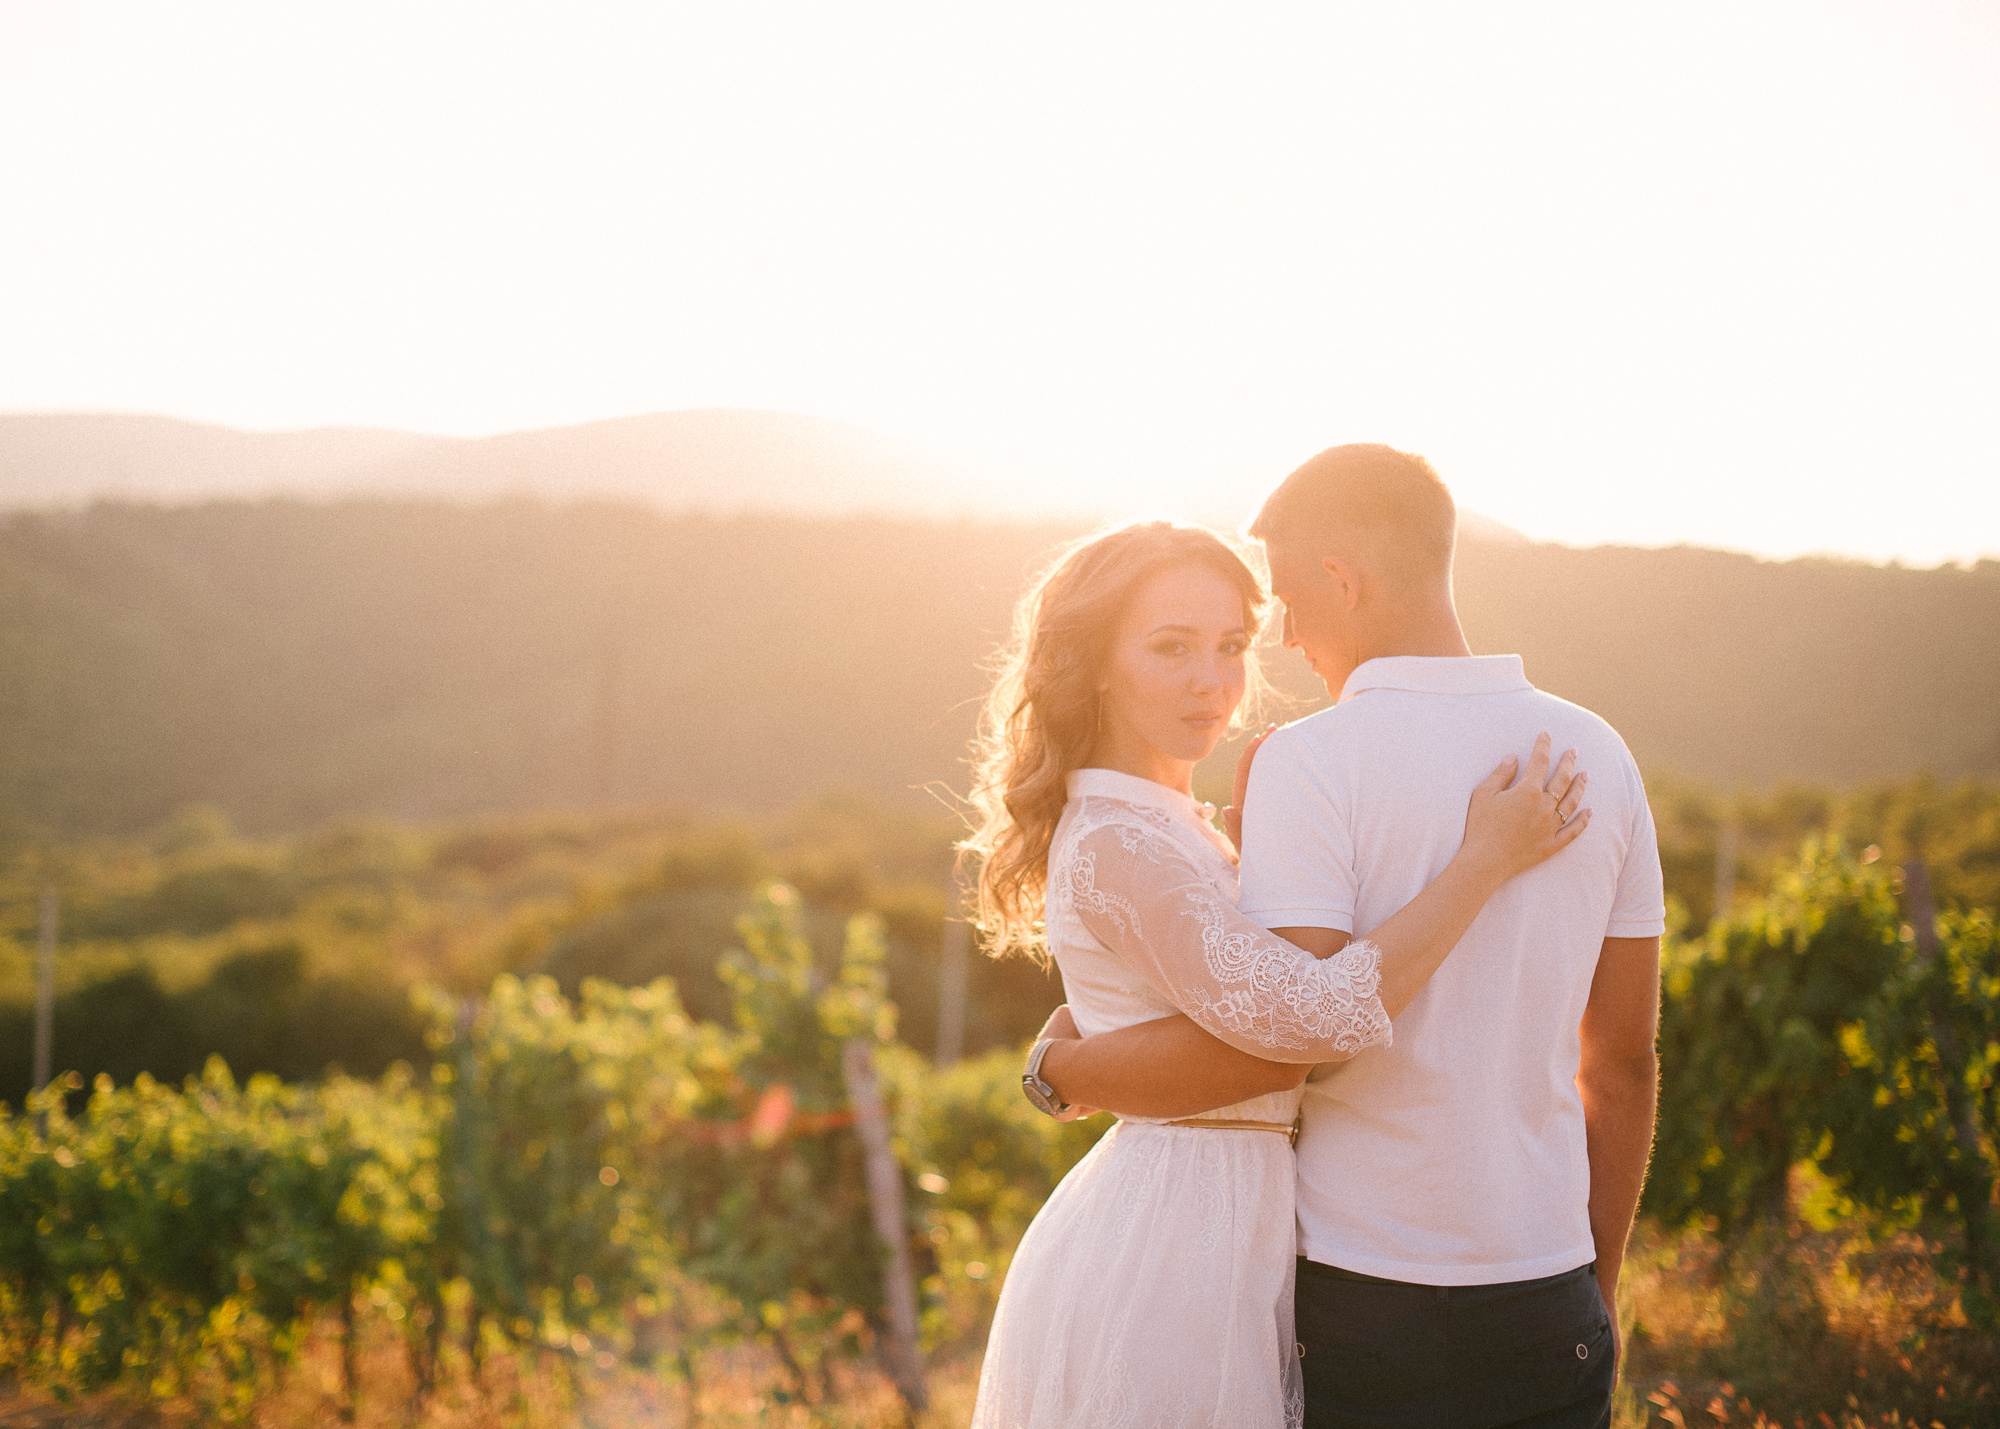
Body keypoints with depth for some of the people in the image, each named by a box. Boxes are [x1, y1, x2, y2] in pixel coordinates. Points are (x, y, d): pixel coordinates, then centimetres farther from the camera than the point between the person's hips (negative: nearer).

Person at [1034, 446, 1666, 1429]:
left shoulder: (1310, 765, -13)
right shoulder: (1598, 757, 5)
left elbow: (1273, 1040, -22)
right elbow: (1622, 1060, 9)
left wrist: (1066, 1069, -6)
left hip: (1358, 1313, -4)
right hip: (1546, 1315, 4)